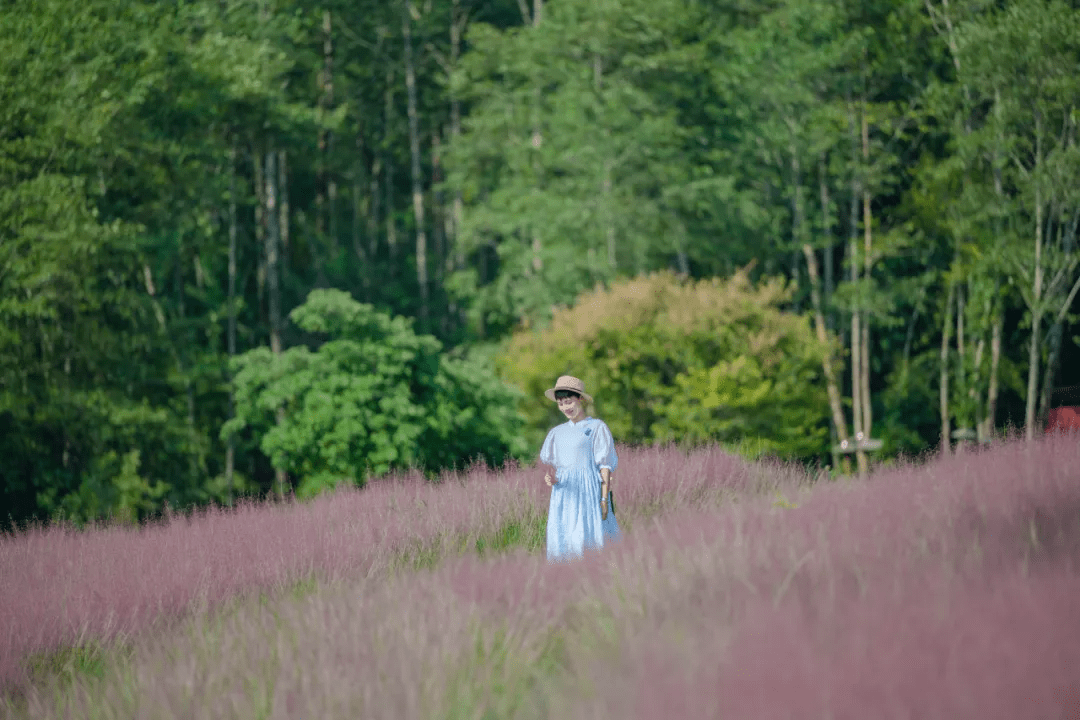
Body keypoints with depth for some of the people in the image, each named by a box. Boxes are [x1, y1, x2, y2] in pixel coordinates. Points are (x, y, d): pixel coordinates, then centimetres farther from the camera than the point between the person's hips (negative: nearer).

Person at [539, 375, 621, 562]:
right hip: (563, 495, 5)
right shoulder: (557, 432, 18)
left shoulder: (597, 427, 2)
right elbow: (546, 463, 16)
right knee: (562, 543, -2)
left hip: (588, 491, -5)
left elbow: (605, 466, -2)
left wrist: (604, 499, -11)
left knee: (588, 538, -12)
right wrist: (549, 478, -8)